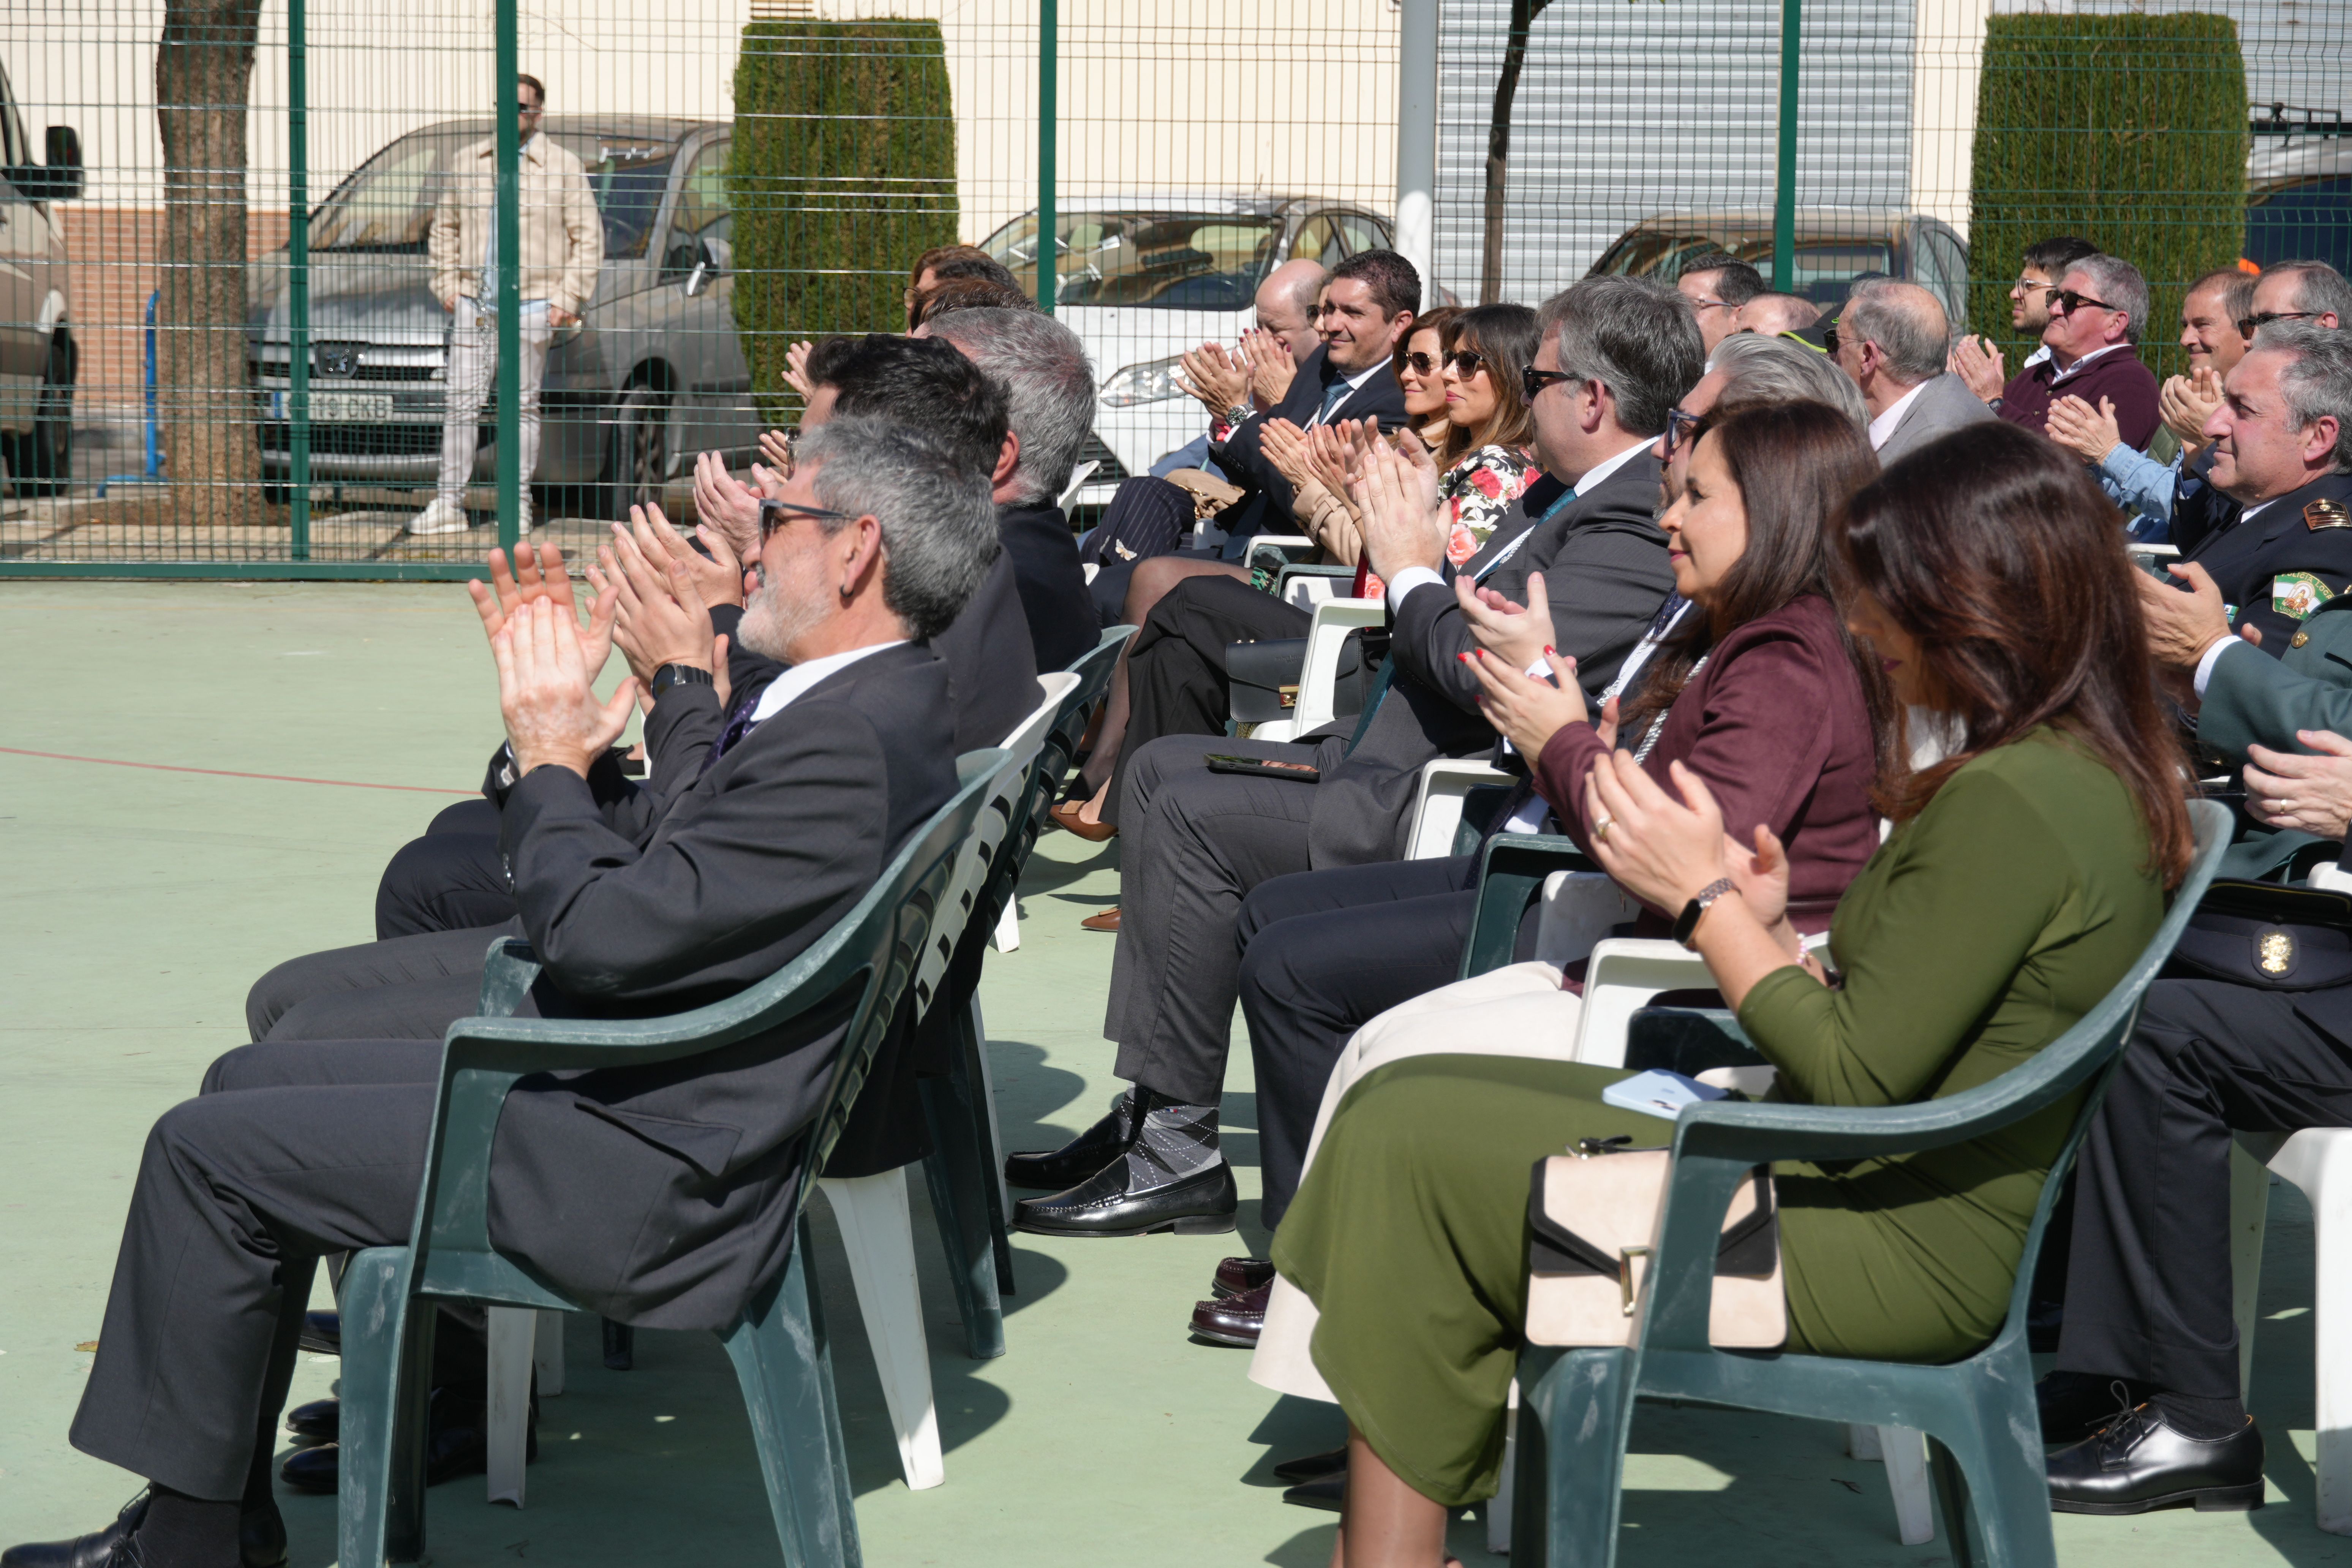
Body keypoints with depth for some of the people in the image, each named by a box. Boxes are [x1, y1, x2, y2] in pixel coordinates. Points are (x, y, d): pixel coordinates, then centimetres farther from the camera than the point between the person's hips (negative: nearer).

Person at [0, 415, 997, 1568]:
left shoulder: (843, 747, -25)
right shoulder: (890, 700, 8)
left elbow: (596, 937, -26)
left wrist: (551, 761, -11)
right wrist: (686, 683, 28)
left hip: (643, 1177, -11)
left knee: (208, 1151, -8)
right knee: (250, 1082, 17)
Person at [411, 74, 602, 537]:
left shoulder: (562, 167, 3)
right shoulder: (466, 161, 12)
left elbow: (588, 238, 3)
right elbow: (444, 228, 19)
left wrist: (567, 298, -5)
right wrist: (447, 284, 8)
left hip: (531, 304, -3)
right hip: (474, 304, 3)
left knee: (523, 407, 2)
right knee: (461, 403, 0)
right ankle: (449, 503, 4)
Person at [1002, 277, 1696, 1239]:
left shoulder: (1635, 527, -18)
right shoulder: (1570, 495, 16)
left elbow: (1491, 668, -27)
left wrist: (1412, 570, -12)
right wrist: (1416, 540, 8)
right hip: (1399, 763, 12)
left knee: (1195, 815, -20)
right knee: (1164, 767, 12)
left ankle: (1181, 1153, -12)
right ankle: (1154, 1109, 8)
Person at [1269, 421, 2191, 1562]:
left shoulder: (2011, 802, -22)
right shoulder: (2100, 776, 9)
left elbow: (1852, 1086, -21)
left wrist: (1707, 899, -12)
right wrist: (1766, 930, 2)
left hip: (1903, 1253, -10)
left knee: (1408, 1146, -9)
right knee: (1409, 1100, 8)